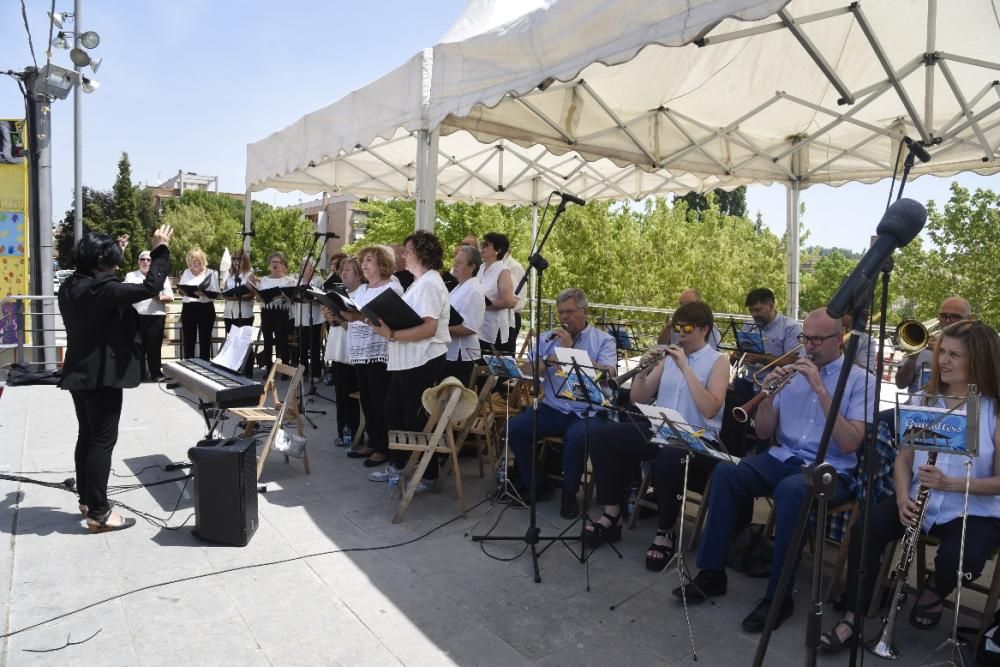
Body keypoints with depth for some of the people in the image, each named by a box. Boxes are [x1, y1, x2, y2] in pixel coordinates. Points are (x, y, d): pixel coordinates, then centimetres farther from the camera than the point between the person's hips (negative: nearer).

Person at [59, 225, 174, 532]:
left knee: (87, 437, 18)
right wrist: (161, 249, -19)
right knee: (102, 441, -4)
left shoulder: (70, 286, 6)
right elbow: (150, 287, -27)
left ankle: (86, 500, 30)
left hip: (78, 373, 10)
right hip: (101, 374, -10)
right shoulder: (101, 288, -22)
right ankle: (98, 513, 2)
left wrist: (114, 251, 28)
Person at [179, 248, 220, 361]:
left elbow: (216, 293, -7)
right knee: (188, 340, 5)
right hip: (188, 308, 3)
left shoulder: (210, 273, 1)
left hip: (205, 308, -3)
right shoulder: (186, 272, 12)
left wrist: (204, 293, -25)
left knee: (205, 340, 1)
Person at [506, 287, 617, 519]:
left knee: (576, 437, -34)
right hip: (551, 408, 4)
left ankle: (569, 493, -6)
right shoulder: (548, 338, 15)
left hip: (586, 412, -4)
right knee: (514, 428, -19)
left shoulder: (603, 340, 4)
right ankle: (533, 484, 4)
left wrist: (571, 348, -13)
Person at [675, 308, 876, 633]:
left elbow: (849, 444, -15)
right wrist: (768, 395, -9)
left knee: (790, 489, -37)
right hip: (783, 458, 4)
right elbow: (764, 433, 9)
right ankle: (712, 572, -14)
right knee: (725, 471, -24)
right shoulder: (792, 370, 11)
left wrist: (820, 389, -19)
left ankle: (778, 596, -23)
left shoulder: (861, 381, -1)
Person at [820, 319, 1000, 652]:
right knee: (866, 529, -25)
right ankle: (853, 617, -12)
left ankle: (933, 592, 5)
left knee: (960, 560, -33)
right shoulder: (924, 401, 7)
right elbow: (903, 458, 6)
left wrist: (951, 483, -26)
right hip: (918, 501, 3)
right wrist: (902, 497, -13)